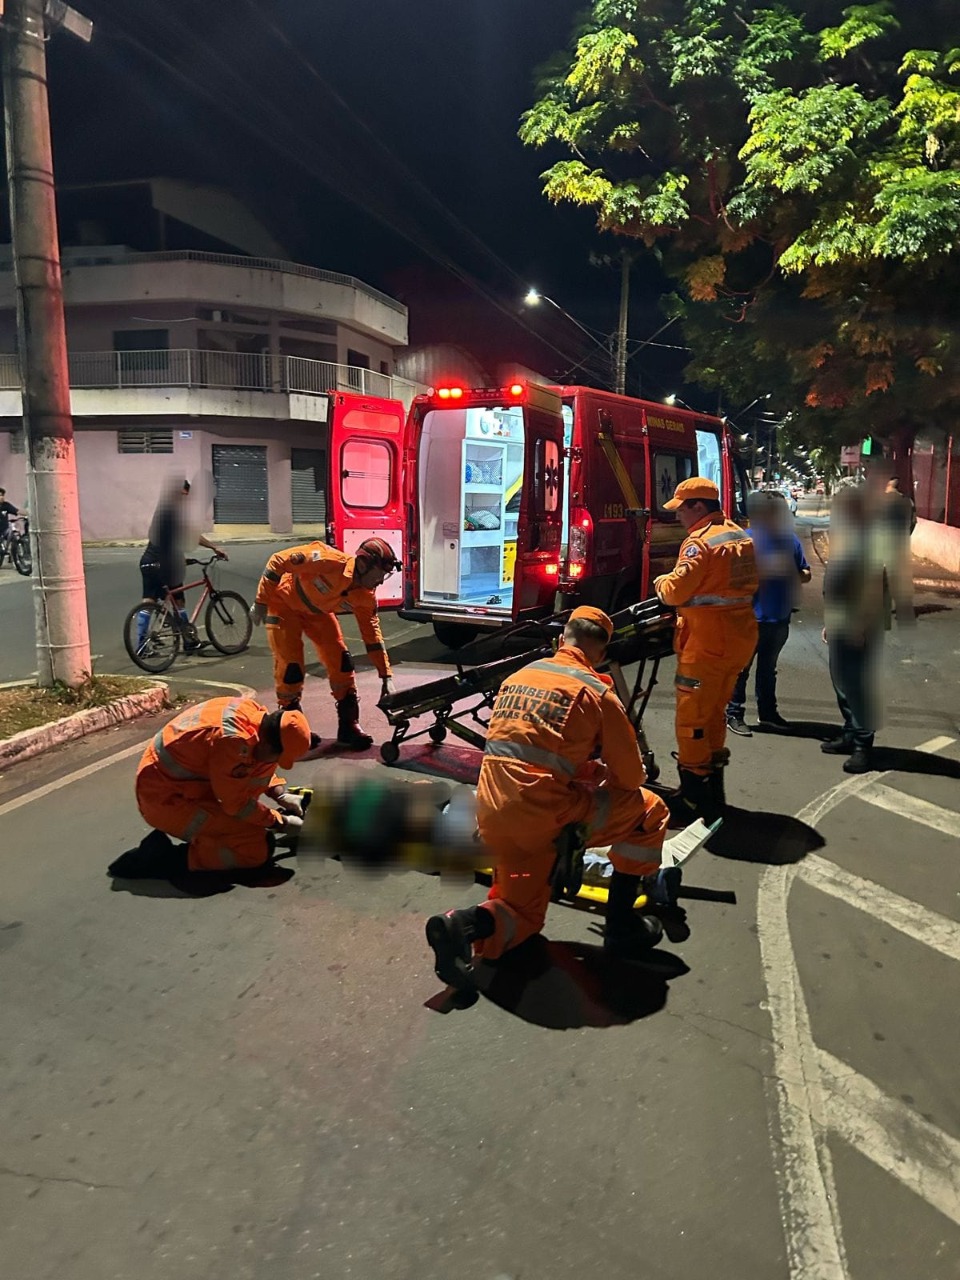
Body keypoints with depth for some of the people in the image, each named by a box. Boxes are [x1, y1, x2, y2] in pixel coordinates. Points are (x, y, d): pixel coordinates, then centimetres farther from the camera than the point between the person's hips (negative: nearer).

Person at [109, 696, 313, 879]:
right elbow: (236, 804, -19)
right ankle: (164, 856, -7)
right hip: (167, 799, -9)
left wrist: (281, 795, 6)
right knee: (256, 849, -15)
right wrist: (279, 822, -7)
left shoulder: (251, 711, -6)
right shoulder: (232, 741, -32)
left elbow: (262, 763, 14)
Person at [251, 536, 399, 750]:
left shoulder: (365, 596, -16)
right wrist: (261, 602, -23)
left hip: (317, 610, 6)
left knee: (341, 659, -5)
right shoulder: (329, 561, -36)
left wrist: (387, 676, -10)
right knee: (290, 664, -12)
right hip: (284, 603, -5)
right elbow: (278, 561, -28)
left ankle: (348, 725, 5)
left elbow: (372, 635, -8)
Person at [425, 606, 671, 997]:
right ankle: (621, 926, 17)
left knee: (523, 912, 25)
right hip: (543, 814, -7)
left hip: (491, 816, 7)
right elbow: (631, 776, 1)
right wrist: (605, 775, 24)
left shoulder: (517, 676, 16)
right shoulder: (597, 690, -3)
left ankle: (464, 924, -5)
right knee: (649, 812, 12)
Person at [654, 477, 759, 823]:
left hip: (708, 642, -9)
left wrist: (662, 582, 1)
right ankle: (713, 794, 30)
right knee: (715, 713, 20)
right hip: (740, 637, 9)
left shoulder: (700, 542, -16)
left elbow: (676, 591, -19)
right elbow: (750, 583, 18)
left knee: (691, 718, -1)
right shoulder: (741, 535, 12)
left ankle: (694, 800, 5)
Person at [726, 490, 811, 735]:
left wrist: (794, 573, -9)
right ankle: (734, 713, 9)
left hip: (780, 618, 6)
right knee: (741, 667, 1)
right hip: (751, 617, -6)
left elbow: (806, 574, 12)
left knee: (768, 668, 18)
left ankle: (767, 711, 29)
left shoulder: (789, 539, 8)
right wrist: (768, 570, -22)